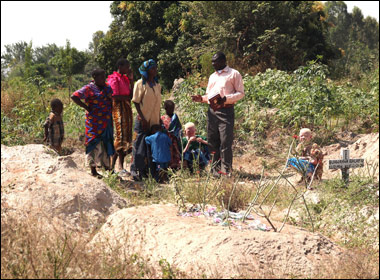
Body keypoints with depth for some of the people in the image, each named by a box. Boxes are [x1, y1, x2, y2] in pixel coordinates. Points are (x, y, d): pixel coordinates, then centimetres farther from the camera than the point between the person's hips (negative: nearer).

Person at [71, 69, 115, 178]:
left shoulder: (107, 87, 12)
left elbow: (111, 99, 28)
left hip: (107, 121, 6)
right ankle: (93, 170, 2)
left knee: (107, 143, 12)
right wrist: (86, 107, -14)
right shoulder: (88, 89, -8)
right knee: (95, 144, -4)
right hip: (94, 122, -6)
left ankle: (107, 166, 25)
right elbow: (74, 96, -14)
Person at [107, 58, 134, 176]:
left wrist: (131, 79, 8)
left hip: (127, 108, 8)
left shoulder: (125, 78, 18)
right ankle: (121, 167, -12)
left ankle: (113, 163, 12)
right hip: (118, 108, -8)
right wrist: (127, 97, -8)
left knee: (126, 134, 6)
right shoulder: (114, 79, -7)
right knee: (121, 134, -11)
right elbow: (115, 97, -16)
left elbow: (131, 94, 12)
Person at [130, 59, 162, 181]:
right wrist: (142, 119, -15)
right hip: (143, 121, -6)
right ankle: (135, 171, 2)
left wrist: (159, 119, 14)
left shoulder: (157, 85, 12)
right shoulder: (140, 84, -7)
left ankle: (146, 170, 18)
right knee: (140, 147, -4)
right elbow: (136, 102, -9)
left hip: (155, 121, 6)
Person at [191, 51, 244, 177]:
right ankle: (216, 169, 9)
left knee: (225, 142, -10)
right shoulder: (212, 76, 25)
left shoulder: (233, 74, 4)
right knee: (213, 142, 4)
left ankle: (226, 169, -6)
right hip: (212, 111, 6)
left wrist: (225, 98, -17)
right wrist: (201, 98, 7)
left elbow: (240, 93, -2)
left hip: (225, 111, -6)